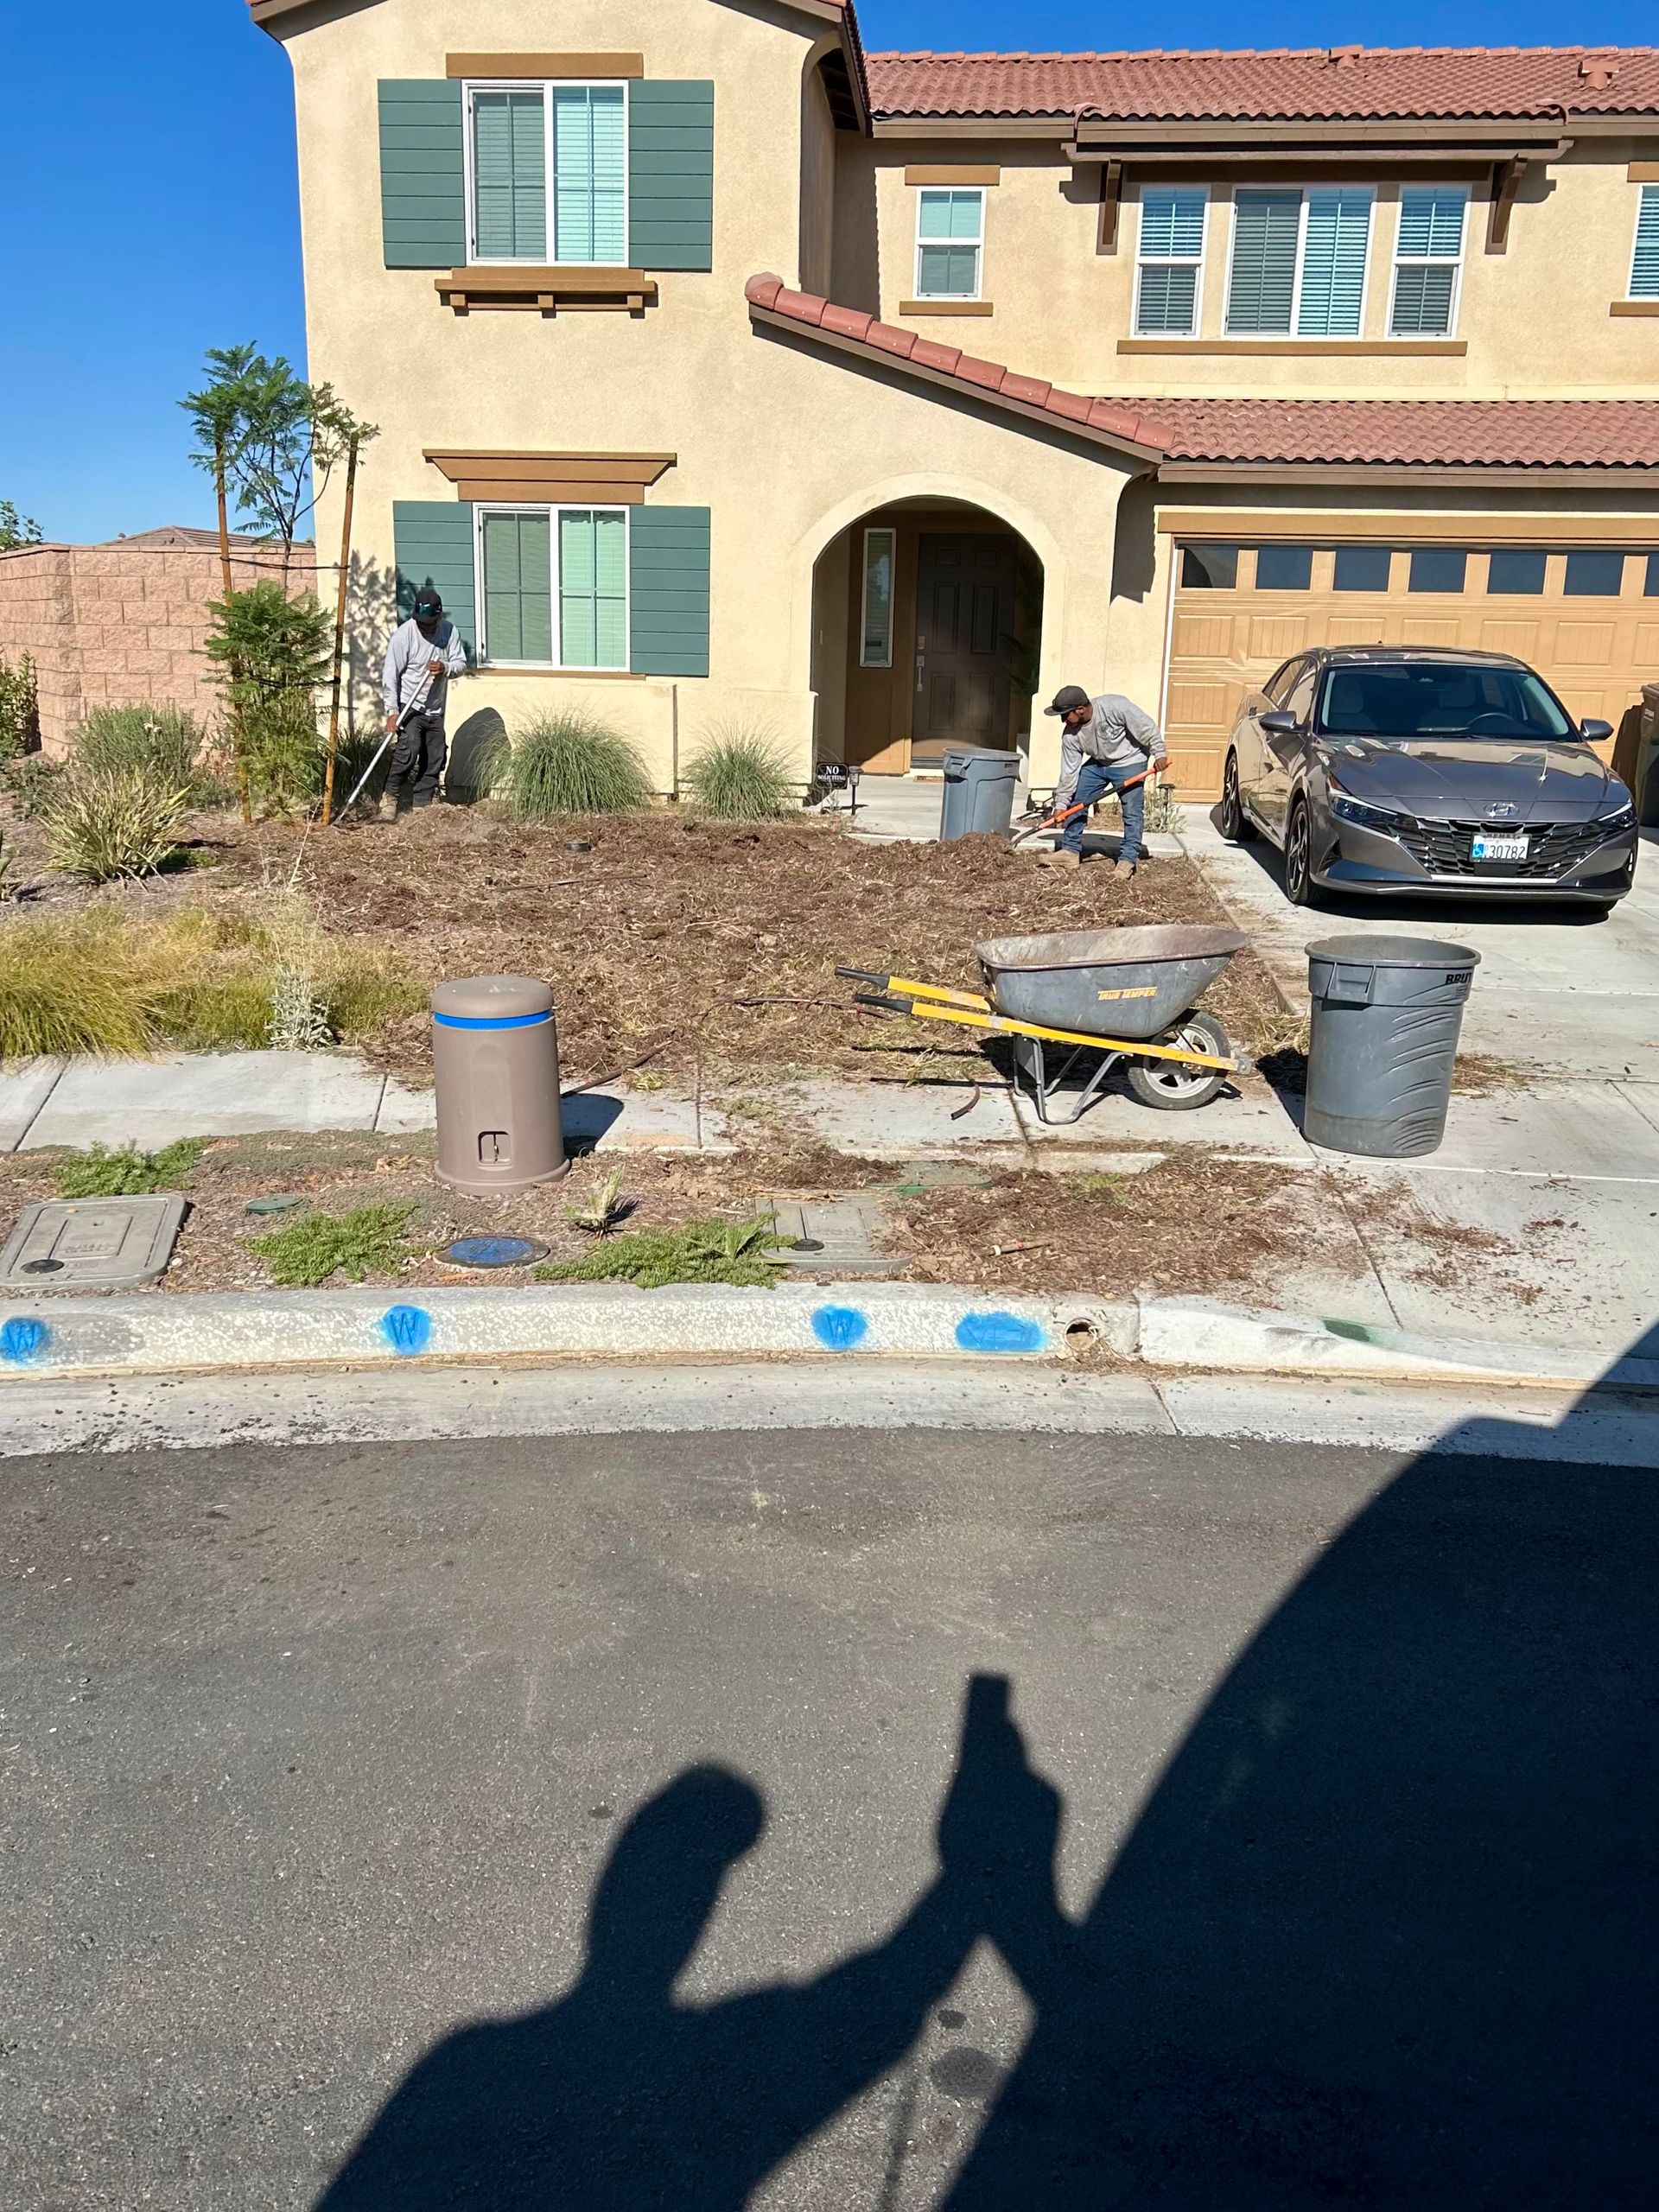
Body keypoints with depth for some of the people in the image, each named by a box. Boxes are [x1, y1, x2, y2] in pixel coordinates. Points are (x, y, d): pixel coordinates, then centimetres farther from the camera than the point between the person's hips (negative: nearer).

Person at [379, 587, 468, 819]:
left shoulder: (450, 631, -1)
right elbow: (391, 675, -14)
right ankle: (390, 797, -11)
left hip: (436, 710, 5)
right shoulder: (404, 634, -13)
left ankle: (422, 806, 16)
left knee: (434, 760, 6)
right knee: (408, 750, -23)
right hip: (409, 706, -5)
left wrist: (445, 668, -20)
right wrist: (392, 711, -20)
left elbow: (461, 664, 4)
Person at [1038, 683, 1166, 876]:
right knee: (1076, 801, 1)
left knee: (1132, 811, -11)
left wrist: (1159, 754, -20)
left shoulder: (1114, 706, -32)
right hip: (1098, 763, 5)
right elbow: (1069, 771, -9)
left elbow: (1146, 726, -23)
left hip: (1129, 761, -5)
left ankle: (1128, 859, -5)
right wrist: (1061, 804, -9)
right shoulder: (1071, 734, -15)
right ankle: (1071, 851, 8)